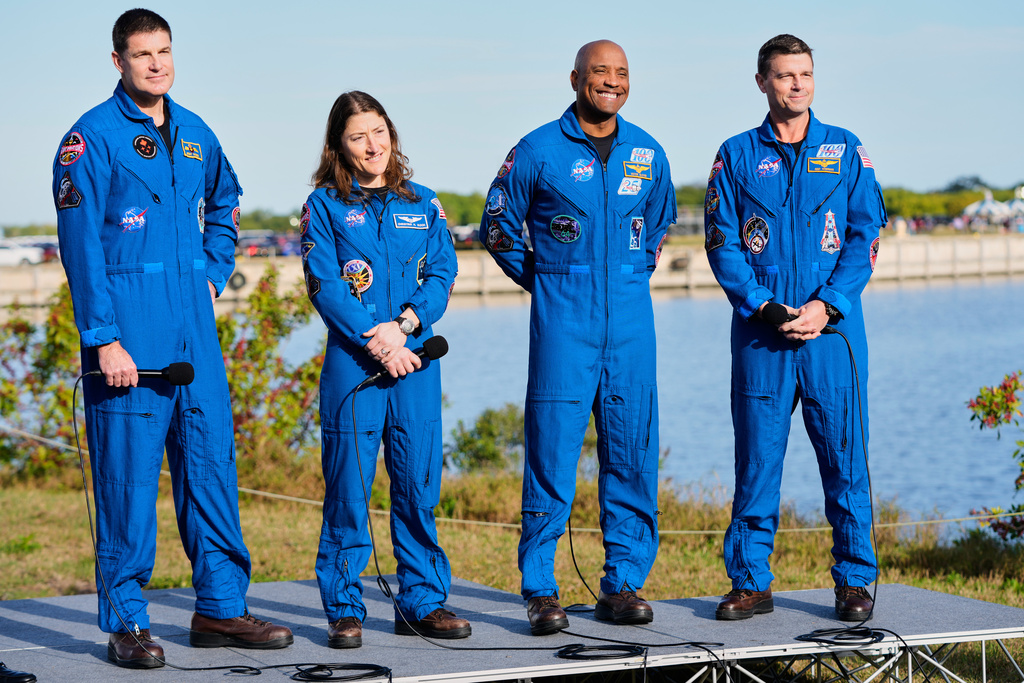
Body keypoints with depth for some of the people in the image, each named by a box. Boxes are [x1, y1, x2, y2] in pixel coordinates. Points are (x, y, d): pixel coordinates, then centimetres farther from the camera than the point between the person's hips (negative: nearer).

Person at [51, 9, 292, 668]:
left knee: (212, 459, 7)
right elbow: (81, 245, -11)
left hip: (194, 320, 6)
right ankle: (127, 623, 3)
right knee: (128, 471, -4)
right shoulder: (93, 138, -6)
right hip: (127, 323, -6)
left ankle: (221, 607, 16)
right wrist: (105, 339, -16)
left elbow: (225, 202, 32)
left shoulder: (195, 133, 13)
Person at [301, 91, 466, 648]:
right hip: (351, 358, -3)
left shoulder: (421, 202, 13)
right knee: (347, 486, -2)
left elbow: (442, 273, 6)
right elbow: (324, 285, -6)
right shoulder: (325, 205, 3)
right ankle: (344, 608, 5)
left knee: (419, 482, 5)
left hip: (415, 357, 3)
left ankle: (422, 600, 14)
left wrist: (403, 325, -11)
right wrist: (376, 341, -14)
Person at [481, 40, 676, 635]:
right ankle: (541, 591, 0)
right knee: (552, 447, -6)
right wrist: (545, 282, 10)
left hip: (631, 323, 4)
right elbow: (499, 228, 9)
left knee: (633, 451, 3)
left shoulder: (648, 154, 10)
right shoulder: (537, 152, -2)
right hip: (563, 323, -4)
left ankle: (624, 584, 12)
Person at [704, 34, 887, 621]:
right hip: (760, 332, 0)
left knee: (844, 456, 2)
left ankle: (855, 580, 11)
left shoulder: (846, 152, 8)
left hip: (832, 329, 0)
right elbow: (722, 243, 3)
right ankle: (751, 581, 9)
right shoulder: (737, 156, 7)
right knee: (757, 458, 2)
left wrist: (825, 306, -10)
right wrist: (763, 306, -11)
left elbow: (865, 236, 3)